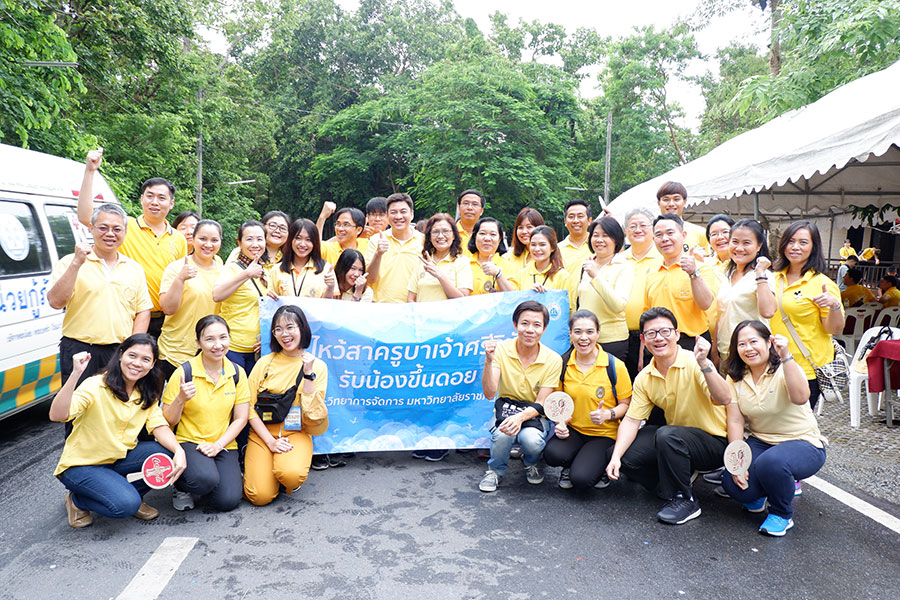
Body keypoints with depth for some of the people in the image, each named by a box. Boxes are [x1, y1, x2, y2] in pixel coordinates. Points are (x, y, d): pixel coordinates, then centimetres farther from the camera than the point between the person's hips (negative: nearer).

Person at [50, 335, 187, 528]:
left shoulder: (147, 394, 1)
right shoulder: (96, 386, -20)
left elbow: (159, 426, -7)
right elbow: (57, 415, -34)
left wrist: (178, 450, -26)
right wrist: (75, 374, -46)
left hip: (119, 457, 6)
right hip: (82, 464, -6)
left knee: (171, 456, -19)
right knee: (125, 504, -29)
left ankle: (131, 494, 5)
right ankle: (77, 501, 2)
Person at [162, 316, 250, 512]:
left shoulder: (237, 373, 0)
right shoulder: (184, 372, -10)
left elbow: (240, 419, 2)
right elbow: (168, 422, -6)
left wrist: (218, 445, -11)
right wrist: (181, 399, -25)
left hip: (224, 445, 3)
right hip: (188, 442, -2)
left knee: (227, 501, -18)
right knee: (206, 479, -33)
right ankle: (181, 486, 3)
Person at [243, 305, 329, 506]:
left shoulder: (317, 366, 0)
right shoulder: (265, 363, 3)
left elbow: (312, 412, -8)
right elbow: (249, 407, 0)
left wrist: (308, 374, -16)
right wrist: (270, 441, -11)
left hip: (296, 433, -1)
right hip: (263, 432, 1)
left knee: (291, 474, -33)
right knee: (260, 496, -17)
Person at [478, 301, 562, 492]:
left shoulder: (553, 360, -11)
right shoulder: (501, 349, -11)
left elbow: (540, 404, -9)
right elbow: (489, 394, -18)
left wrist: (520, 417, -30)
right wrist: (489, 361, -33)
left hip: (535, 415, 0)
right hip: (506, 410, 0)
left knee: (531, 439, -33)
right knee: (502, 434, -34)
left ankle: (531, 464, 7)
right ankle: (496, 470, 1)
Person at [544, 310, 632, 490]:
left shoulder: (615, 366, -10)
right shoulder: (563, 364, -1)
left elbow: (626, 404, -1)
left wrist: (607, 414, -22)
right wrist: (559, 423, -8)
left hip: (604, 433, -2)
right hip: (572, 430, 3)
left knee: (581, 479, -24)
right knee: (552, 454, -31)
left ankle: (600, 464, 13)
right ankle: (569, 466, 8)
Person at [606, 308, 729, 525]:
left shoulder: (693, 363, -19)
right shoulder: (644, 378, -2)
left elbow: (723, 399, -33)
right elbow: (631, 420, -3)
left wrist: (703, 364, -48)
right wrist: (616, 457, -17)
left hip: (714, 441, -6)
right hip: (676, 435, 6)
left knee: (667, 435, -34)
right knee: (625, 454, -11)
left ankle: (685, 500, -12)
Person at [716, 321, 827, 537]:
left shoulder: (785, 370, -13)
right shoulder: (735, 378, 0)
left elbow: (800, 397, -36)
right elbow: (735, 421, -5)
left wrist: (786, 356, -42)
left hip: (803, 443, -4)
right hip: (760, 442, 4)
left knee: (770, 462, -37)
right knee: (733, 484, -21)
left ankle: (782, 514, -6)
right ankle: (759, 493, 17)